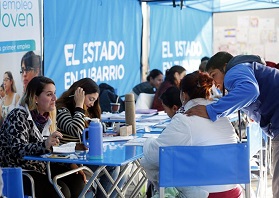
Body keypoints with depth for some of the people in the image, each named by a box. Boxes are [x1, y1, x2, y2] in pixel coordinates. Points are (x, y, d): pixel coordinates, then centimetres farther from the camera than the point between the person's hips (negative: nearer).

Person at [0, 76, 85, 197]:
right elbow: (18, 150, -27)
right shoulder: (18, 116, -15)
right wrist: (45, 145, -43)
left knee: (77, 181, -11)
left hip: (40, 166, 8)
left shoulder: (47, 116, 10)